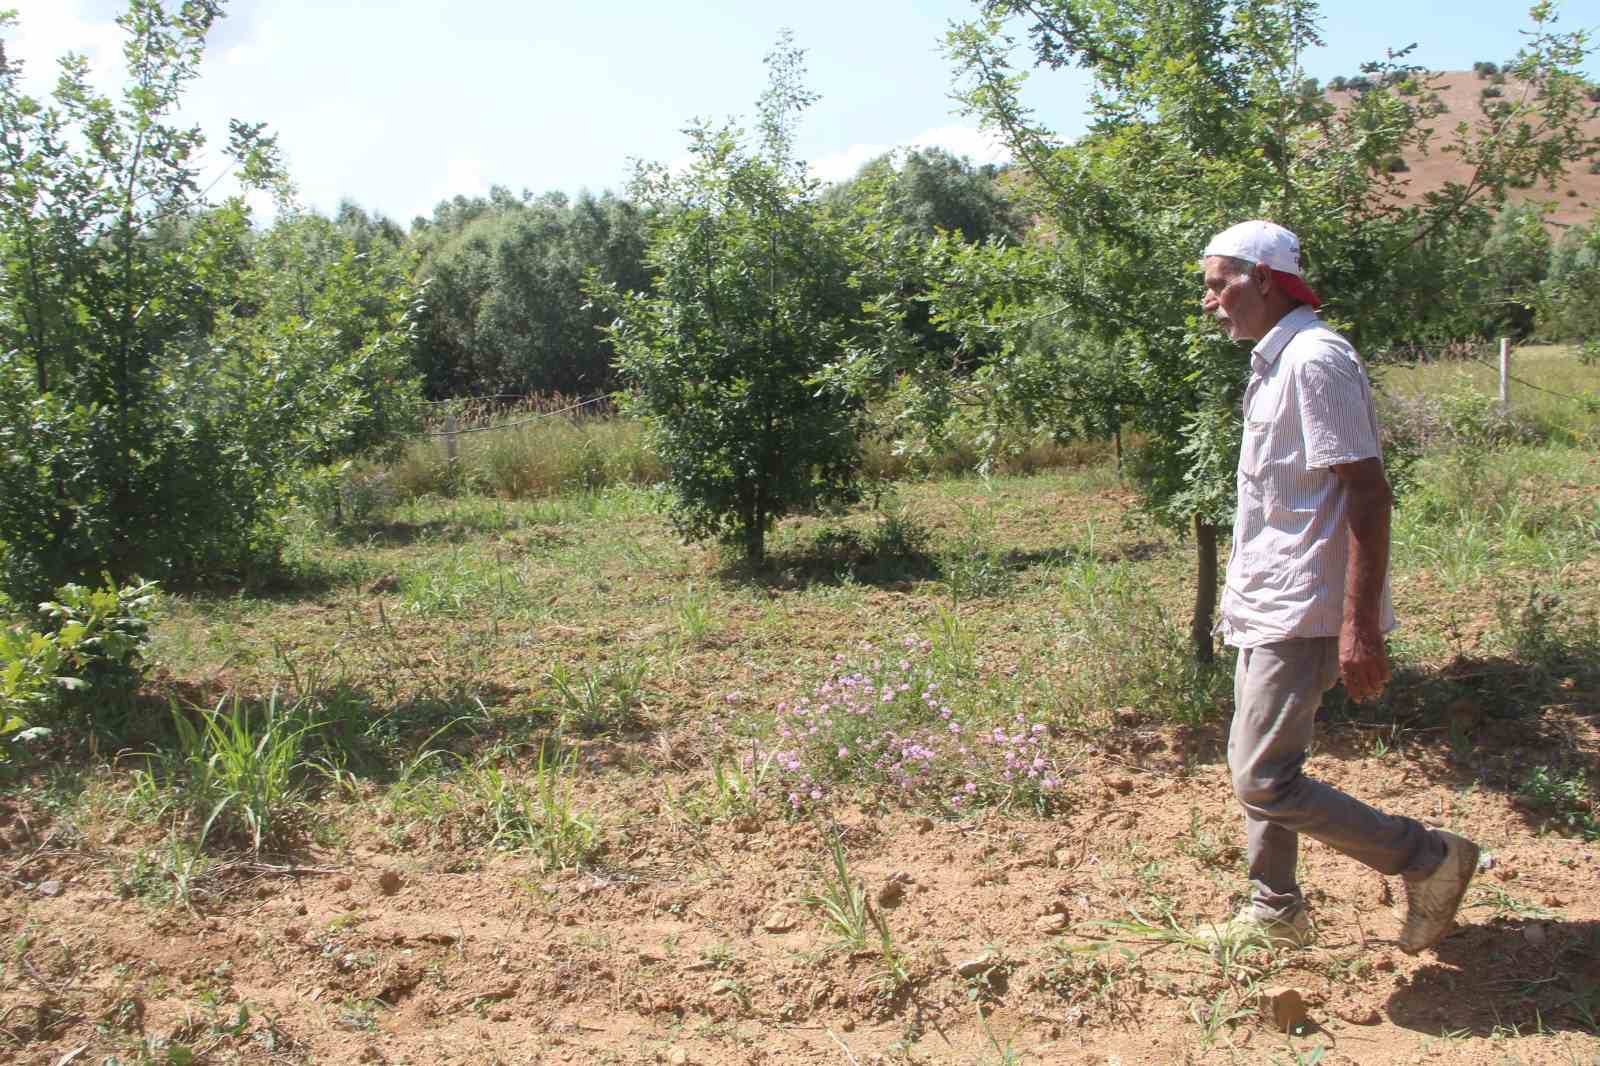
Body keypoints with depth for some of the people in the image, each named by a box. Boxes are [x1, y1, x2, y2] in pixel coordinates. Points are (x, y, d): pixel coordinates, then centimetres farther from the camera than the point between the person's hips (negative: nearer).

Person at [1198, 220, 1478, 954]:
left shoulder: (1314, 359, -16)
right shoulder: (1273, 363, 15)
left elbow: (1368, 491, -22)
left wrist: (1359, 625, -25)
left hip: (1302, 615, -10)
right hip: (1268, 609, 10)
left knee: (1265, 781, -9)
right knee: (1254, 767, 17)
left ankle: (1429, 859, 7)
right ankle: (1275, 912, 31)